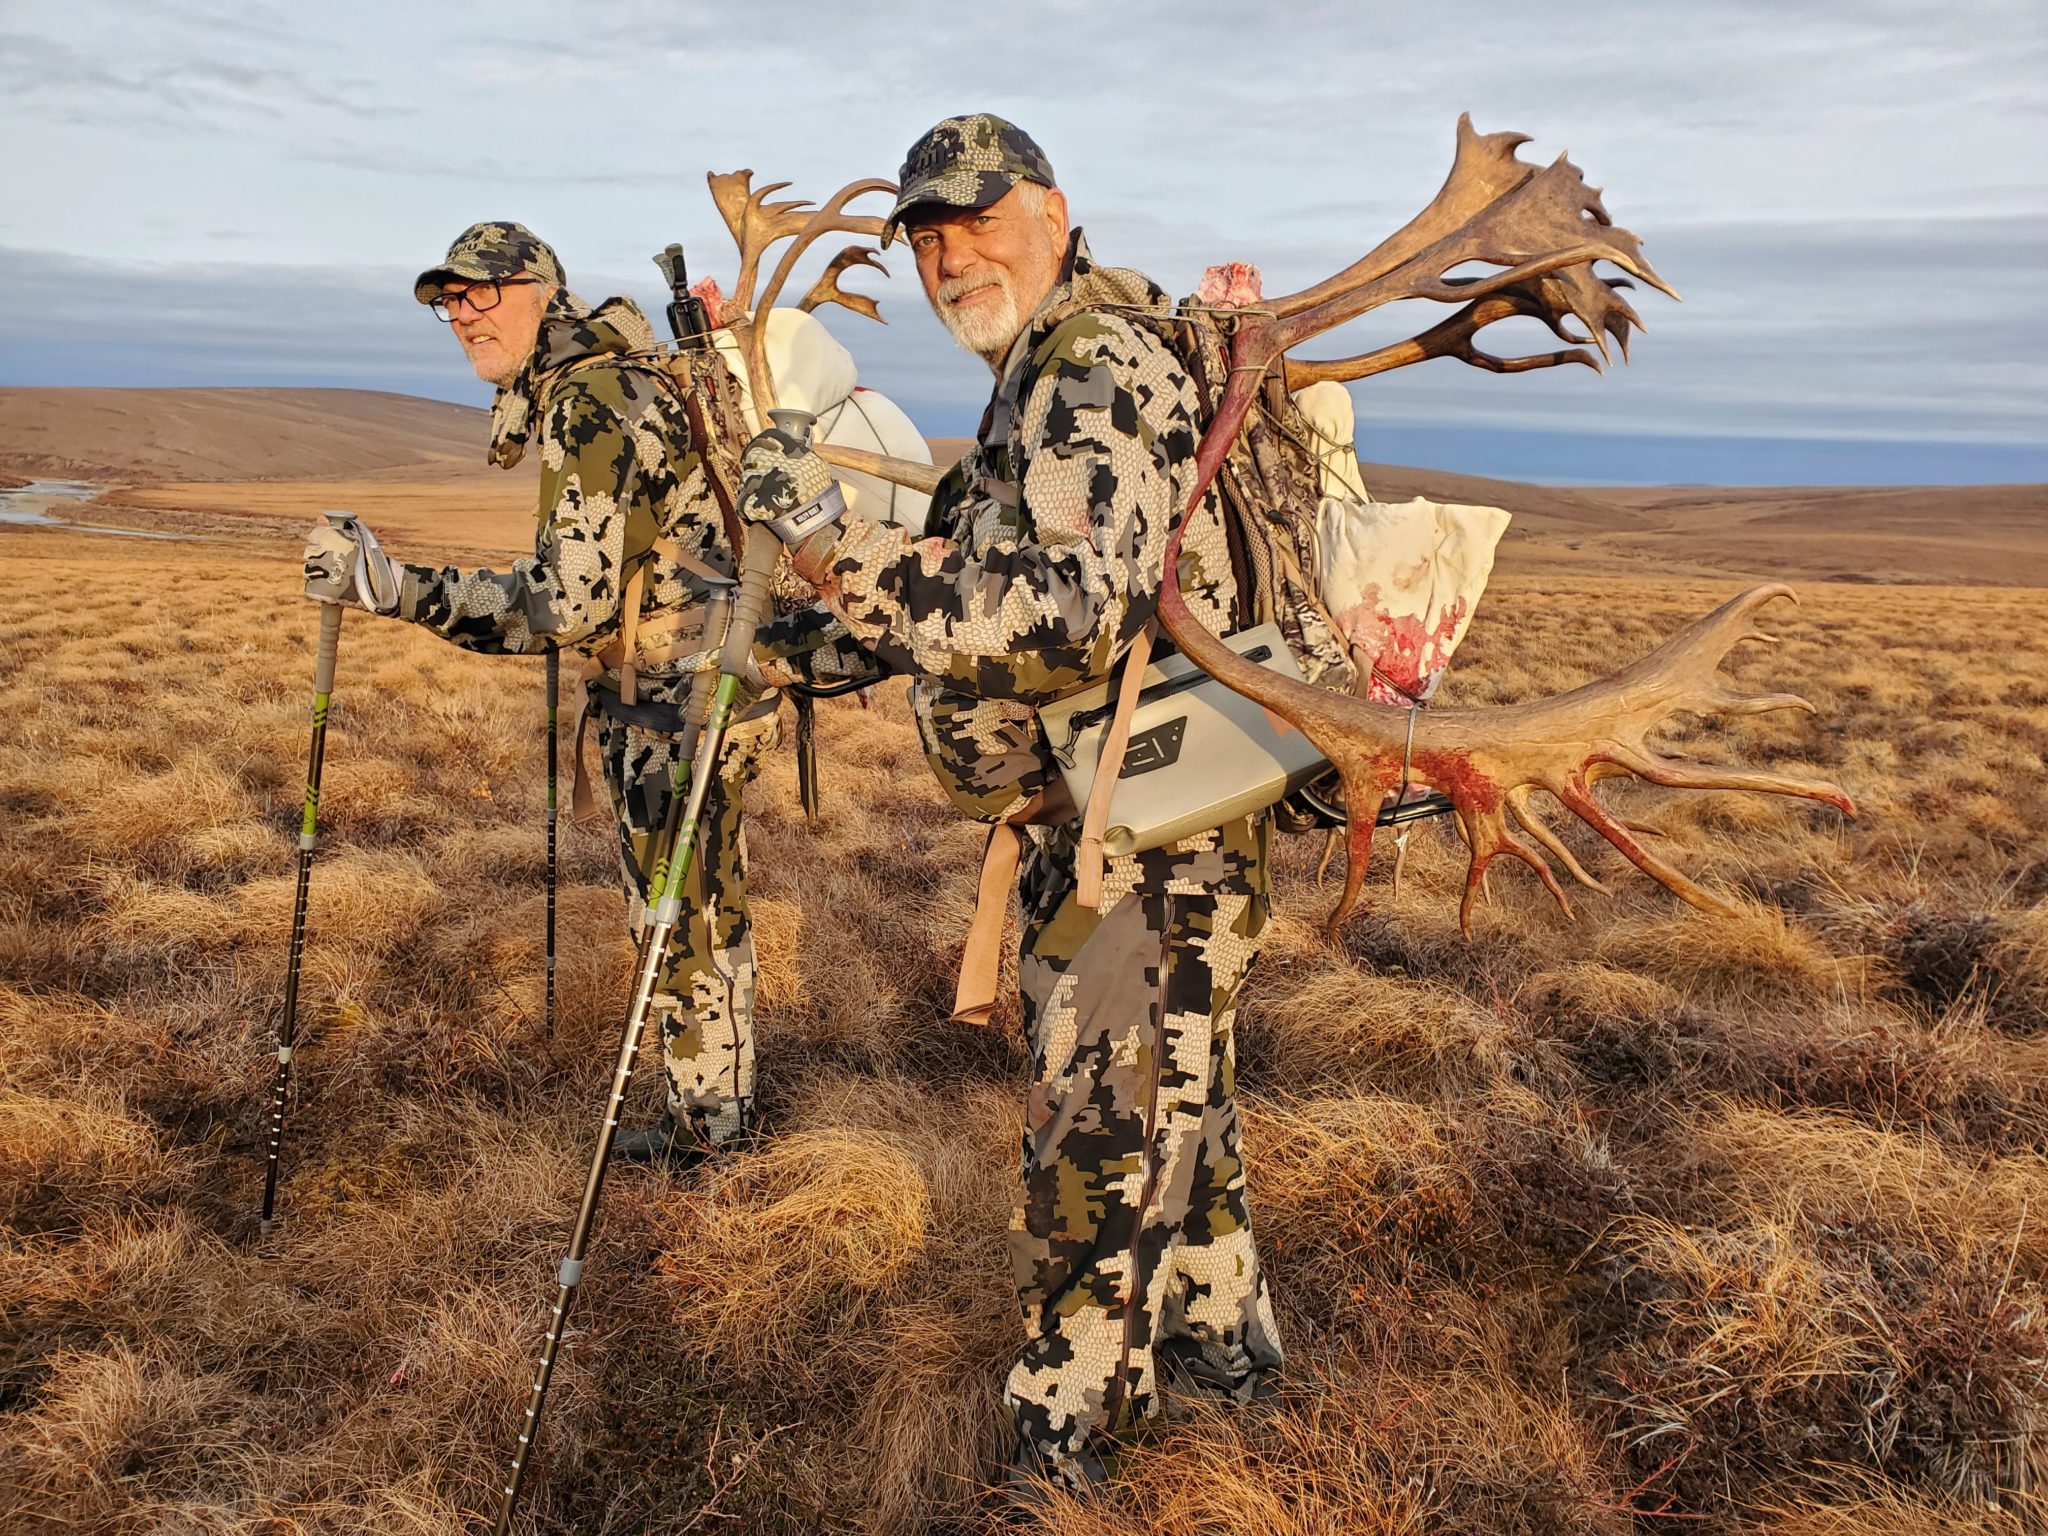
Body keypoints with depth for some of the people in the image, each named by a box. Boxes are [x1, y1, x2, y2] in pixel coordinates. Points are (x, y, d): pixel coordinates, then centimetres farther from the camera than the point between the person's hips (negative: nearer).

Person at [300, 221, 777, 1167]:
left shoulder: (590, 407, -21)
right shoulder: (609, 380, 11)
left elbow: (569, 605, -27)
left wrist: (388, 586, -26)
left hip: (676, 704, -10)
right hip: (703, 681, 10)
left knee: (678, 915, 4)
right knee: (707, 902, 19)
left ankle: (705, 1126, 21)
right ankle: (722, 1099, 34)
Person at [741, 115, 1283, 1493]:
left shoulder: (1099, 371, -20)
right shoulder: (1043, 377, 14)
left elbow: (1076, 616, -35)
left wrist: (840, 545, -38)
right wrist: (832, 650, 16)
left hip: (1150, 843, -10)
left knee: (1098, 1150, 2)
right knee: (1174, 1107, 23)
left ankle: (1066, 1450, 20)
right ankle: (1224, 1339, 43)